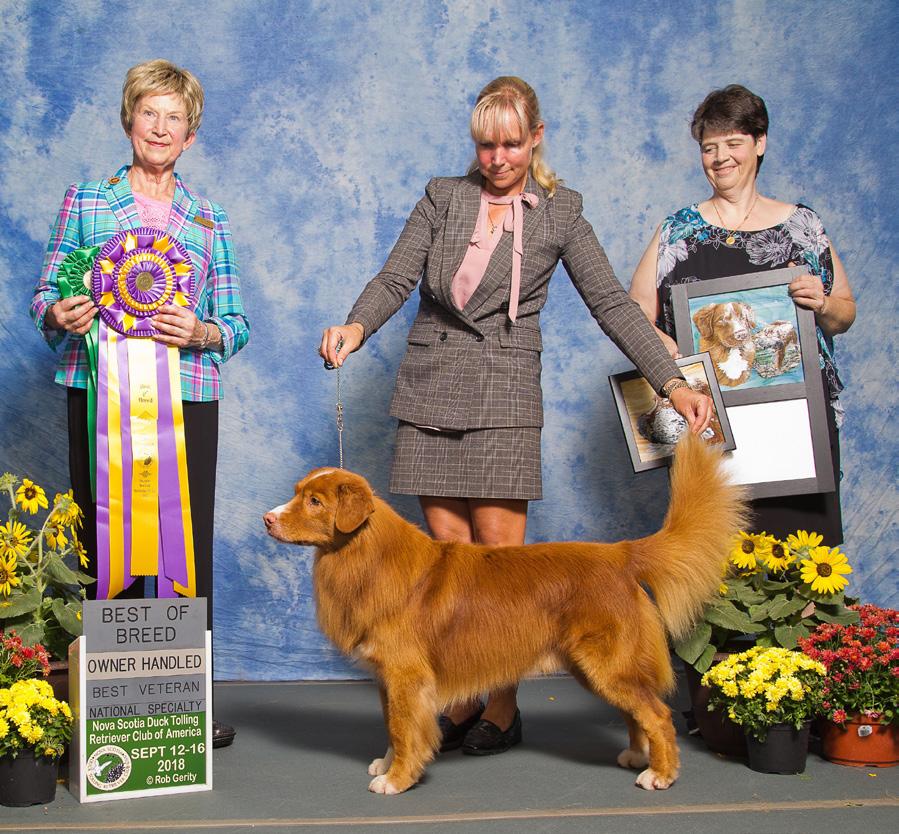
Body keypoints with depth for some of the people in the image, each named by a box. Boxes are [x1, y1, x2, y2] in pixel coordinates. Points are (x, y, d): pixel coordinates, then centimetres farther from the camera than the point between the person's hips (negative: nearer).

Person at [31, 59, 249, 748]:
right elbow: (46, 294, 10)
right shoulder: (85, 200, 10)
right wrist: (60, 315, -12)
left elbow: (237, 324, 11)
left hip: (187, 398, 1)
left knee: (188, 544, -1)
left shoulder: (209, 219, 13)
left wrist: (201, 332, -10)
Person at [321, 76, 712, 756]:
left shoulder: (559, 214, 5)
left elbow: (612, 303, 1)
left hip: (506, 393, -2)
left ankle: (502, 706, 4)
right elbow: (396, 279, 2)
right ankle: (462, 697, 11)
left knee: (499, 549, -7)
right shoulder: (443, 198, 9)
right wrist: (357, 326, -20)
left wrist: (671, 381, -8)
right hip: (432, 391, 2)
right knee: (449, 548, 2)